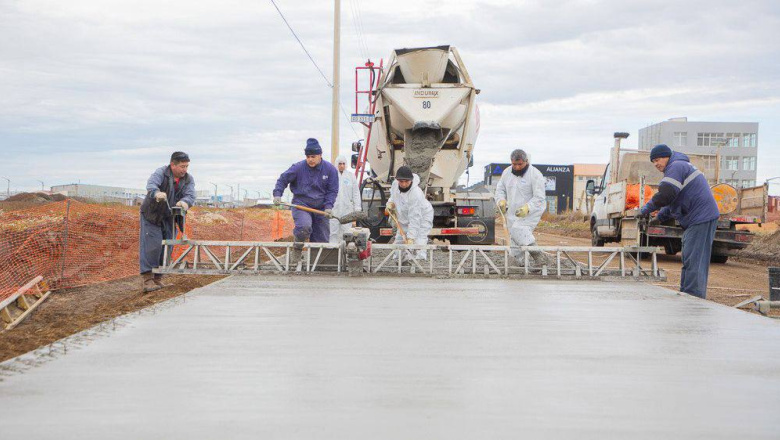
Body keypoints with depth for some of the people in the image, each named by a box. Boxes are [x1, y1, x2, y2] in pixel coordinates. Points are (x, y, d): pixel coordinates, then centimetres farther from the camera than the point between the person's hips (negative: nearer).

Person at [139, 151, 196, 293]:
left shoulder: (188, 179, -2)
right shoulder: (161, 173, -16)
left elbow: (190, 195, -17)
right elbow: (151, 185, -35)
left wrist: (184, 202, -41)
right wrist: (156, 193, -59)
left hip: (170, 218, 5)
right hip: (152, 215, -5)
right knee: (152, 246, -15)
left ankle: (158, 278, 15)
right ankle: (148, 279, -16)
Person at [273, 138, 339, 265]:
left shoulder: (330, 170, -1)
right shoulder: (298, 168, -7)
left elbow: (332, 190, 5)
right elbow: (283, 179, 5)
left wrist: (328, 206, -9)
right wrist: (277, 194, -8)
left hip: (320, 207, 3)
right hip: (301, 204, -3)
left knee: (321, 238, 5)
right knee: (304, 227, -31)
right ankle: (297, 250, -7)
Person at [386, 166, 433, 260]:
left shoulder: (416, 194, -37)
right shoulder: (395, 184, -15)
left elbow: (415, 219, -37)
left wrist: (411, 238, -41)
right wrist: (391, 202, -7)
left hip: (422, 218, -7)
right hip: (404, 219, 7)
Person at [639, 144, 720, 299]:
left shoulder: (676, 167, -10)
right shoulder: (682, 166, 25)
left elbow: (666, 194, -22)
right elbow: (673, 202, 29)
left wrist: (648, 208, -12)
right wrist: (659, 218, 21)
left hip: (701, 218, -11)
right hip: (697, 218, 11)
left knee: (693, 260, -13)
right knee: (689, 260, 14)